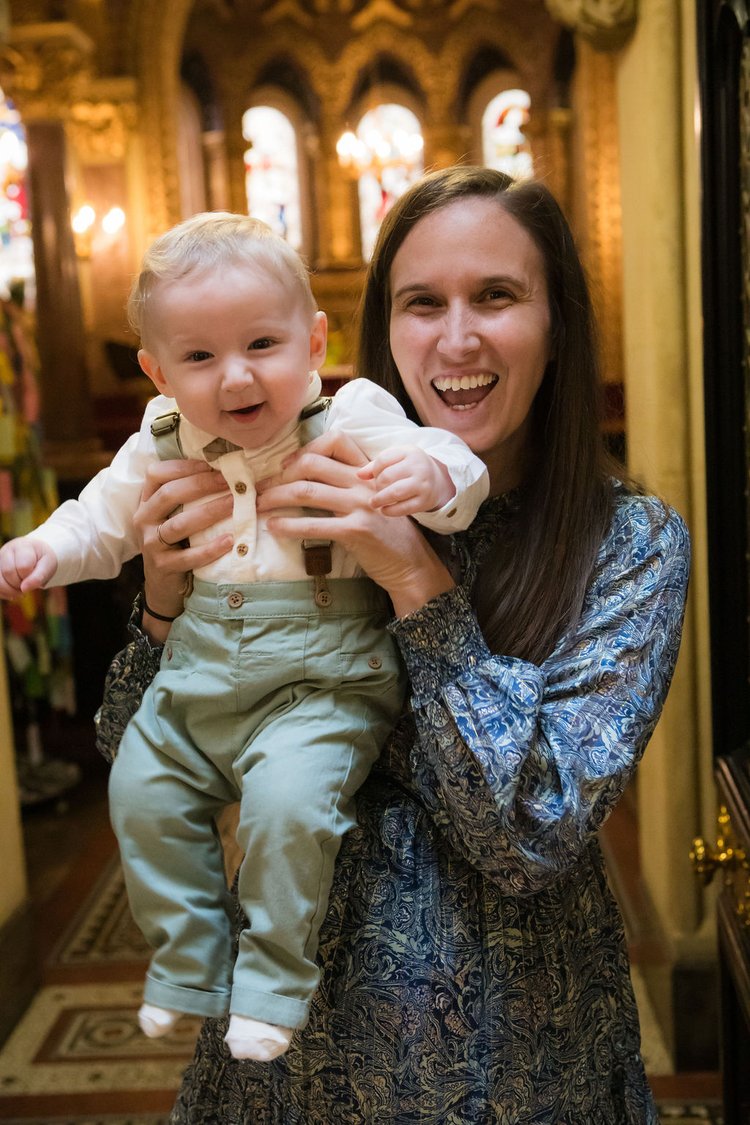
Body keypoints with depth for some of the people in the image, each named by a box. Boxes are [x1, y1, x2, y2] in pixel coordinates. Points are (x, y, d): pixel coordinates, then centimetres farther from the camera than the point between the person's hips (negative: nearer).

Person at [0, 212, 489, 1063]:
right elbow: (104, 520, 19)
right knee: (141, 792, 8)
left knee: (286, 799, -26)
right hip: (196, 679, 6)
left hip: (322, 680, -6)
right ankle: (188, 963, 27)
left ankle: (274, 981, -2)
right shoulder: (162, 447, 4)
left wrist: (430, 475, -40)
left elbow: (453, 473, -17)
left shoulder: (353, 421, -11)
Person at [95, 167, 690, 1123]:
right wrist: (168, 605, -21)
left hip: (506, 1044, -1)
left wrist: (420, 582, -27)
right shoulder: (322, 504, -7)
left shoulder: (633, 541, -12)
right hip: (296, 1019, 2)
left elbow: (536, 838, -21)